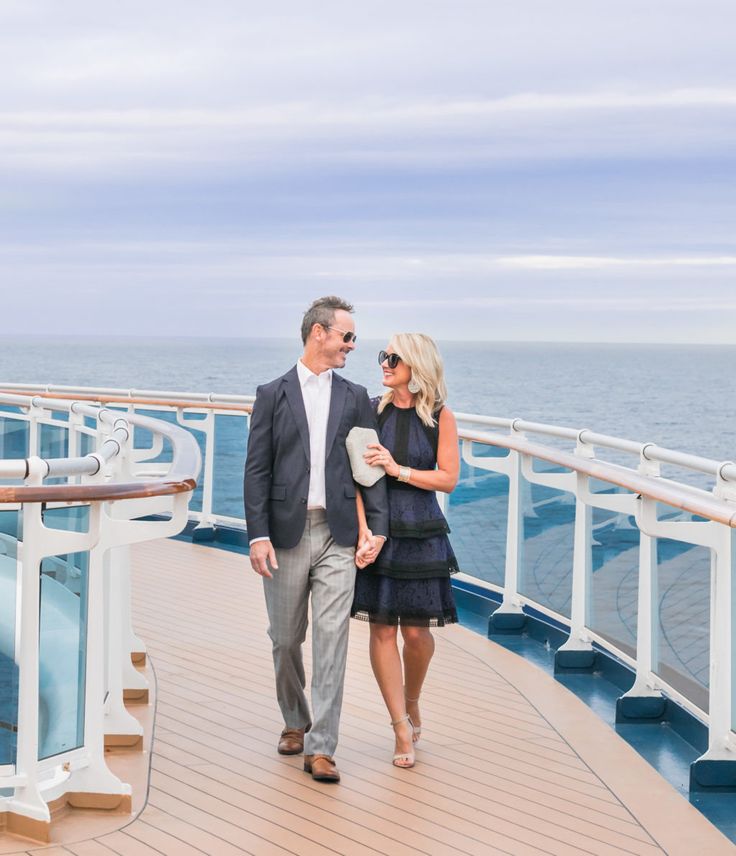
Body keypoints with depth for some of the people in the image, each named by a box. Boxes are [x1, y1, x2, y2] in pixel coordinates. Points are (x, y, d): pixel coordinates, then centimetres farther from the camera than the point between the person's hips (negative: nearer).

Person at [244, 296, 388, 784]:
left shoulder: (355, 398, 10)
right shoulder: (273, 395, 4)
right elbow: (257, 470, 0)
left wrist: (378, 527, -4)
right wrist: (258, 535, -8)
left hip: (338, 535, 1)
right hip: (286, 533, 0)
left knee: (332, 639, -6)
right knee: (286, 639, 10)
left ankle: (321, 747, -5)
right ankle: (296, 723, 32)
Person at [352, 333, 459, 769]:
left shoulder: (440, 416, -1)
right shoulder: (372, 410, 2)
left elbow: (448, 478, -2)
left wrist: (399, 470, -14)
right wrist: (364, 533, -10)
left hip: (421, 532, -1)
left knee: (417, 631, 2)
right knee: (382, 630, -1)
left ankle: (412, 703, 31)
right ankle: (403, 730, 7)